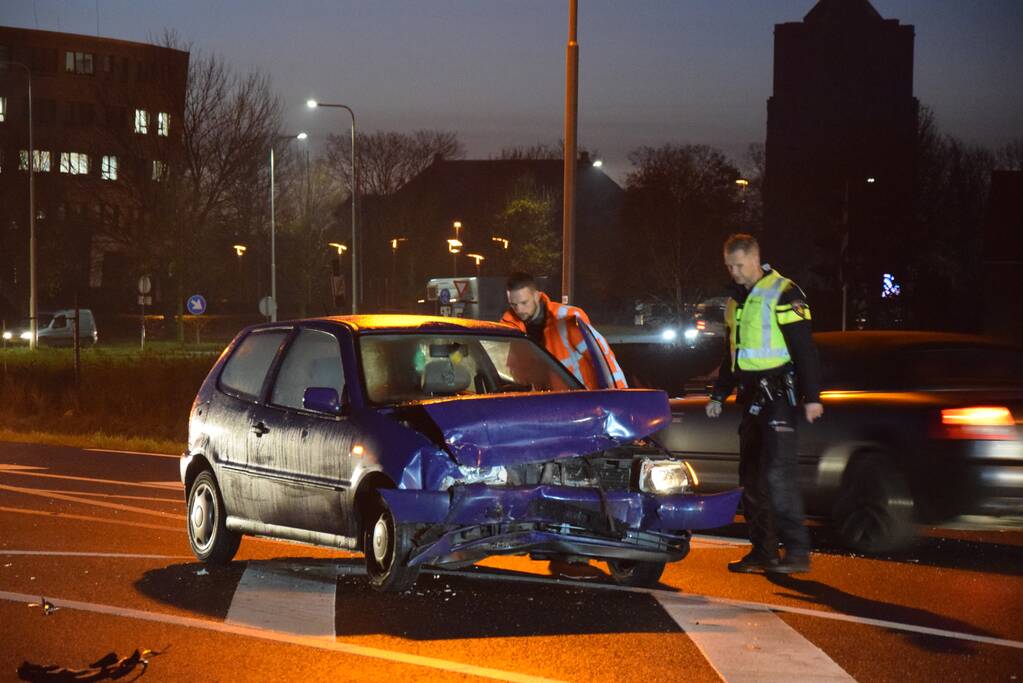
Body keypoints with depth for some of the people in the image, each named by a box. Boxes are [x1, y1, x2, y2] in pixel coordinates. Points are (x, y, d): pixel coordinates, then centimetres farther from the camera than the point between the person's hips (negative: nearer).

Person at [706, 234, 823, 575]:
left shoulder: (783, 294, -8)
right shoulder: (736, 301, 18)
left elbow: (804, 349, -12)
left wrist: (811, 396, -17)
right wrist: (718, 395, 25)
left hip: (778, 394, -9)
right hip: (751, 398, 9)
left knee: (778, 473, -16)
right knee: (751, 476, 8)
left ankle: (797, 550, -14)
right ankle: (764, 550, 13)